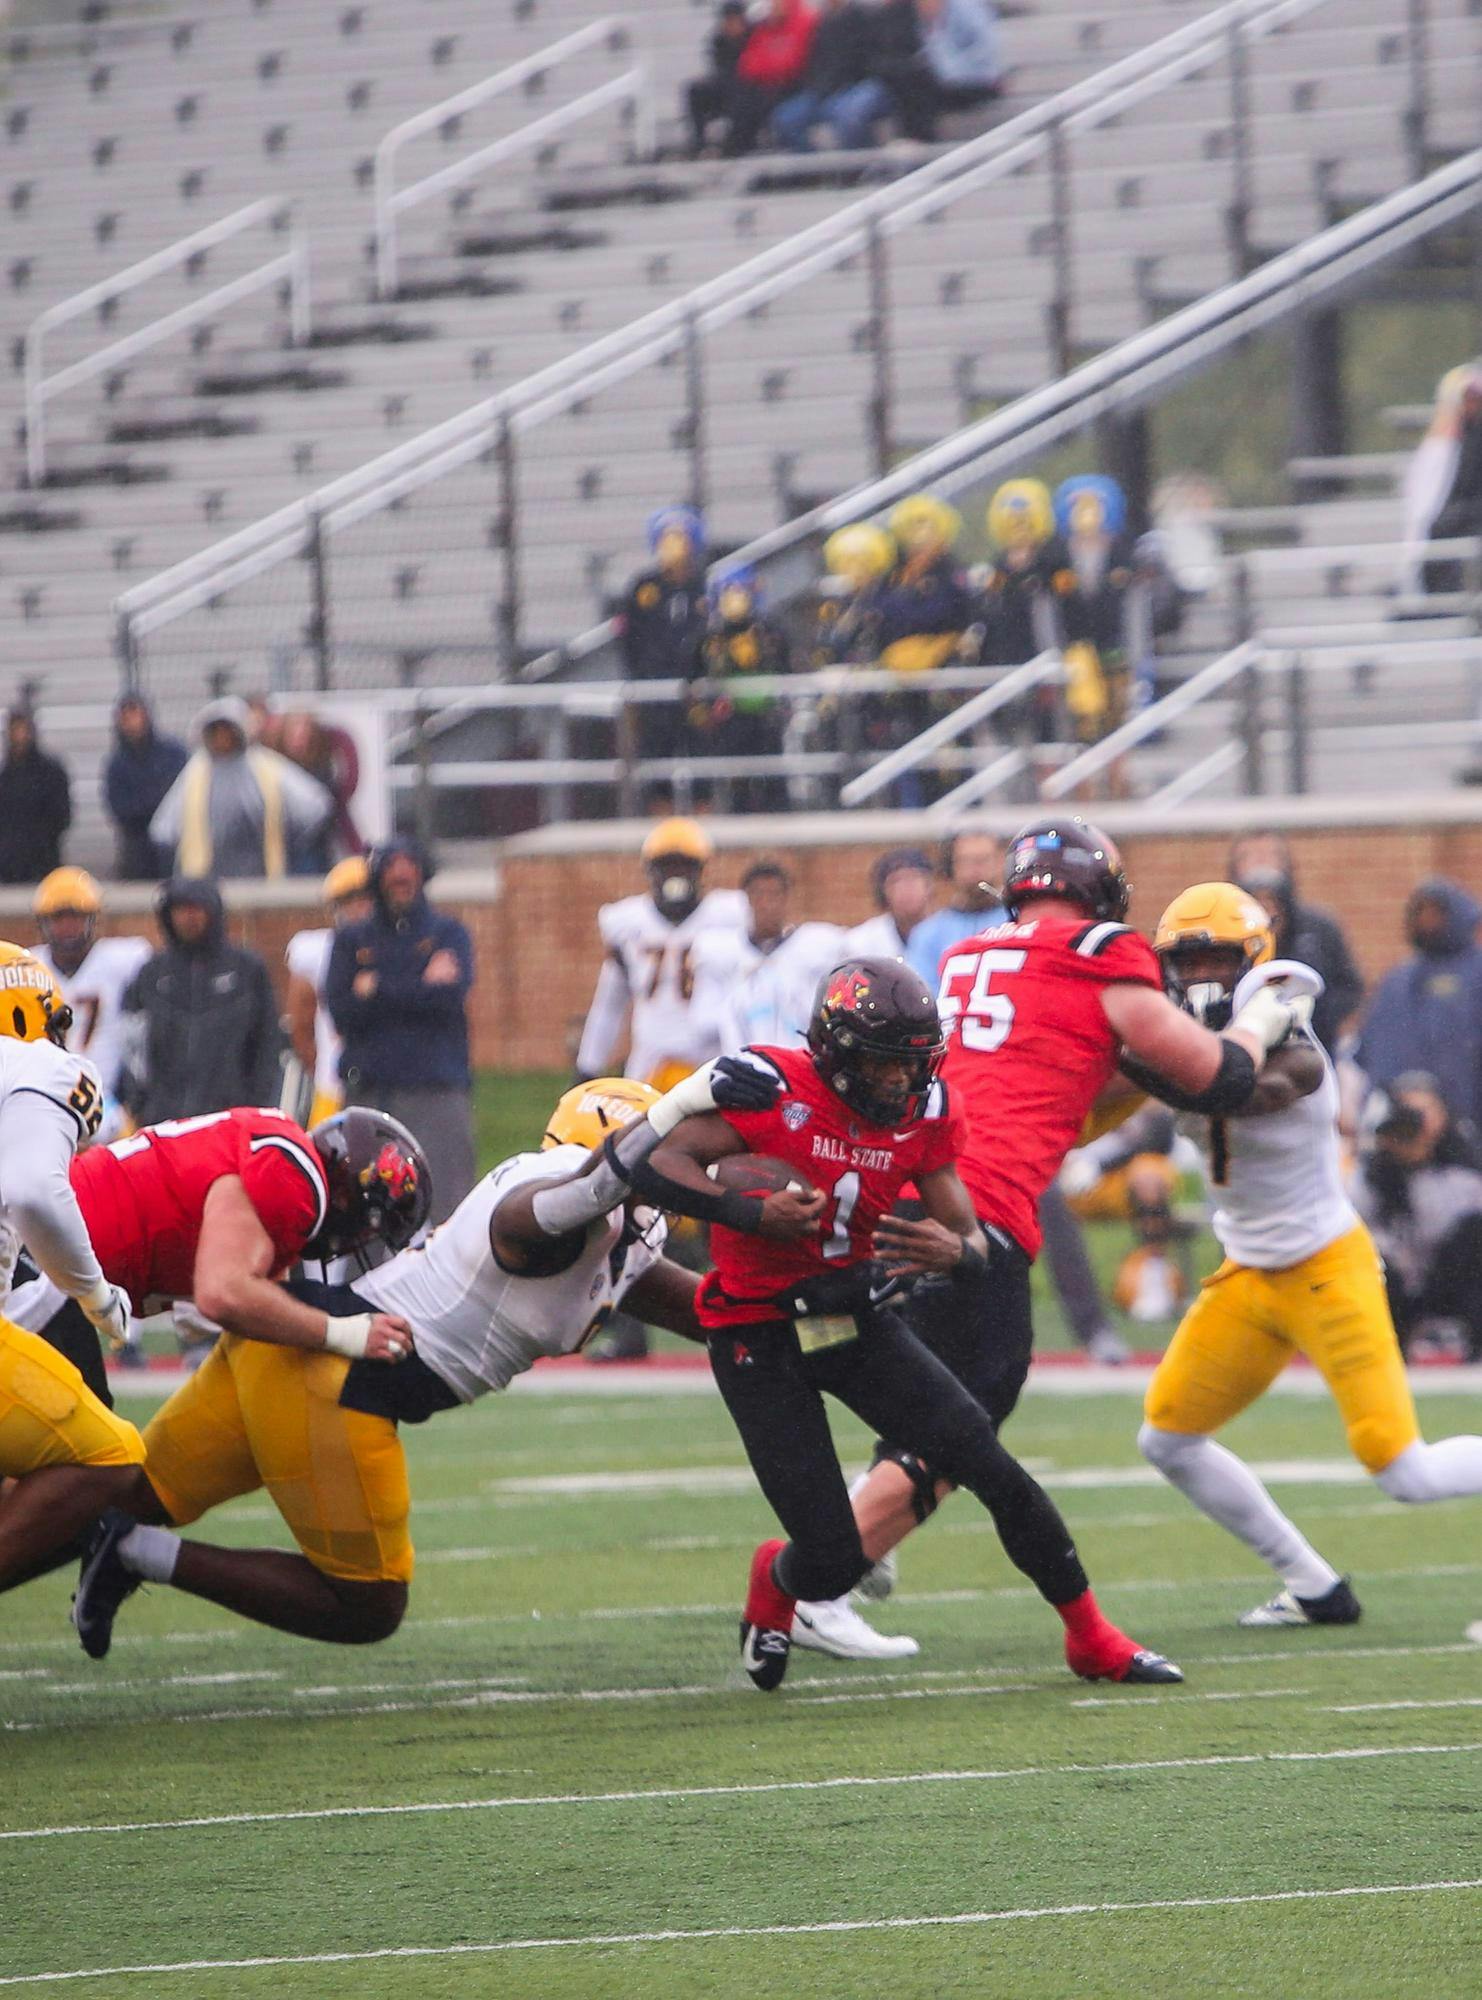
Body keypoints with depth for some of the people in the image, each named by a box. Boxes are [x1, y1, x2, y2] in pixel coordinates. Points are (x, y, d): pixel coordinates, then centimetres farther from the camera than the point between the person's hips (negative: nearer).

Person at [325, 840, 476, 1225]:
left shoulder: (448, 933, 12)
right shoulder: (352, 940, 15)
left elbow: (451, 998, -7)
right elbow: (342, 1012, 0)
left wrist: (377, 989, -3)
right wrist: (421, 988, -4)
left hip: (437, 1092, -1)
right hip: (369, 1089, 1)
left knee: (442, 1207, -10)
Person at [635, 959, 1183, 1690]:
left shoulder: (923, 1114, -4)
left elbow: (972, 1239, -3)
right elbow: (654, 1164, -21)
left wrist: (954, 1254, -28)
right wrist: (749, 1213, -34)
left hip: (855, 1318, 4)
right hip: (758, 1338, -4)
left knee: (990, 1465, -6)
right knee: (833, 1562, -7)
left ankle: (1092, 1639, 10)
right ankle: (774, 1583, 32)